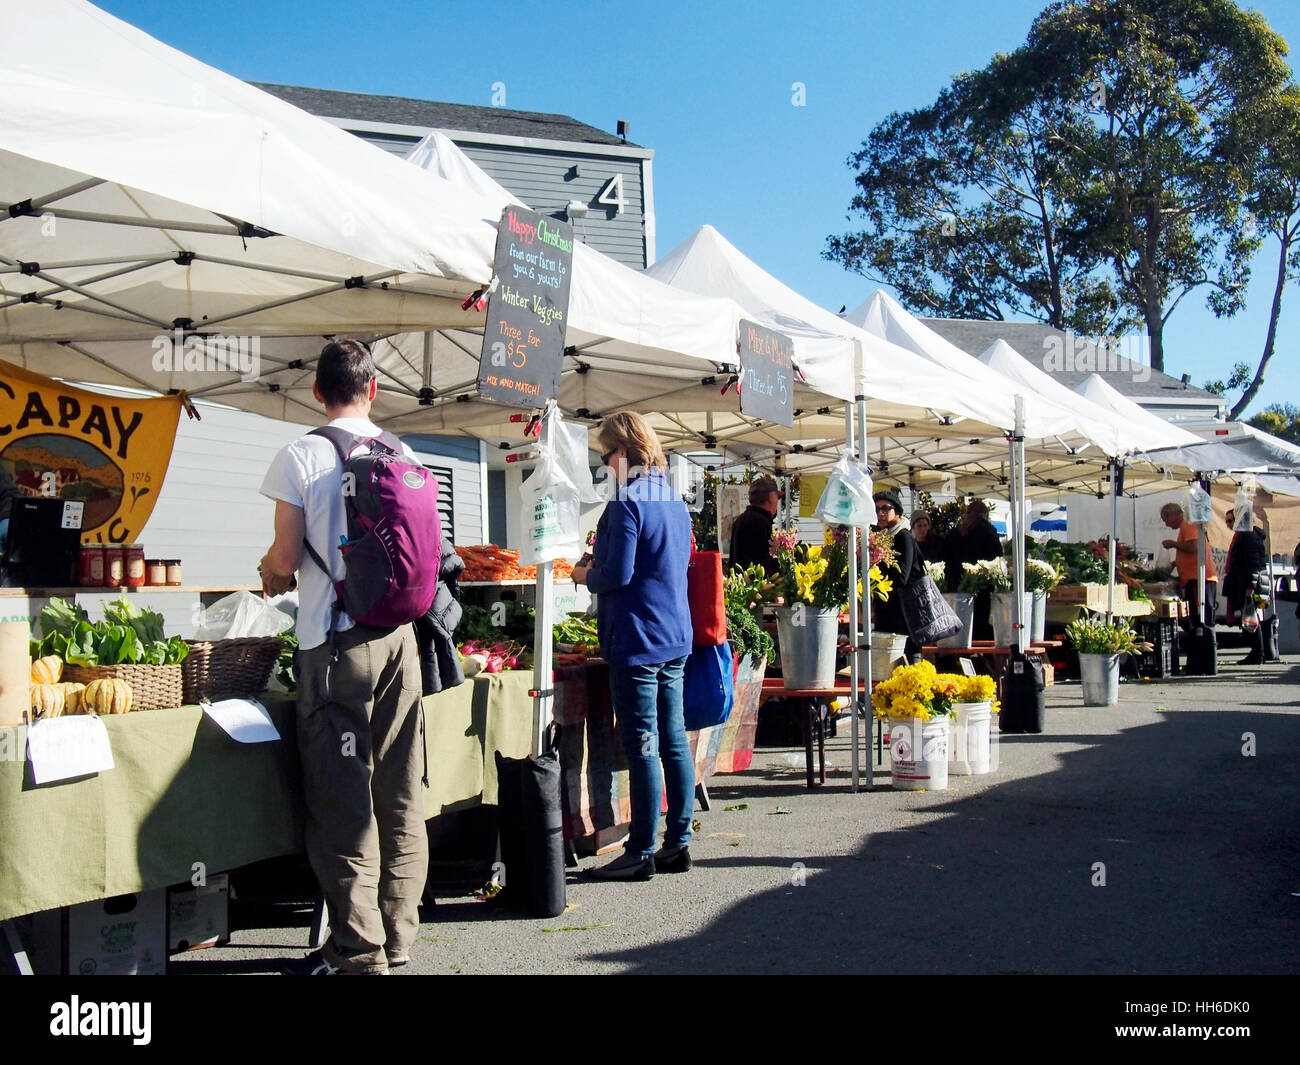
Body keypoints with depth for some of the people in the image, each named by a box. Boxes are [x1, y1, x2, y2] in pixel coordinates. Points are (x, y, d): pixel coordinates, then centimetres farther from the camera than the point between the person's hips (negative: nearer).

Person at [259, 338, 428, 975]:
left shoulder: (301, 457, -7)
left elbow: (285, 559, -8)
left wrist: (270, 573, 14)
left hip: (334, 642, -5)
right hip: (398, 635, 5)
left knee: (341, 800, 1)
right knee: (400, 796, 11)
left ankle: (359, 951, 6)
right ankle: (396, 938, 21)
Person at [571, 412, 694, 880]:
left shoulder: (627, 503, -14)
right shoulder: (675, 500, 13)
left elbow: (617, 574, -19)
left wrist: (584, 574, 2)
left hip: (637, 639, -9)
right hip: (676, 634, 9)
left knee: (642, 746, -3)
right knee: (674, 740, 11)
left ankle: (641, 852, 3)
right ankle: (678, 844, 18)